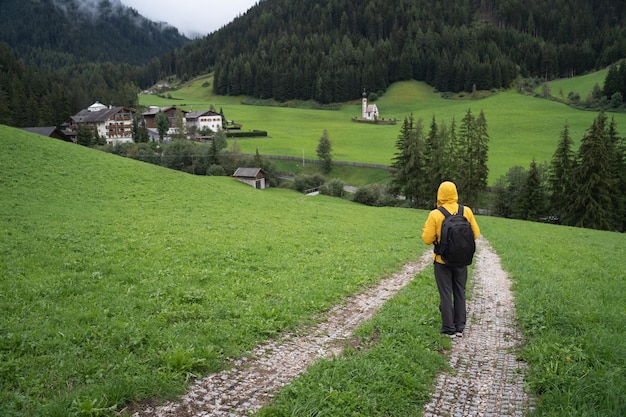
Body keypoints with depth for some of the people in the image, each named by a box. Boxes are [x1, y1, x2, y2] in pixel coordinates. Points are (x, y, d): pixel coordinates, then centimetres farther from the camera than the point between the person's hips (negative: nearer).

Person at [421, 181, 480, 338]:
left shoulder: (435, 215, -16)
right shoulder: (467, 211, -6)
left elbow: (427, 239, -12)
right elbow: (475, 234, 1)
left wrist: (426, 227, 6)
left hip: (442, 261, -3)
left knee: (446, 294, 6)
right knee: (460, 293, 15)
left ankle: (449, 329, 11)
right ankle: (460, 327, 22)